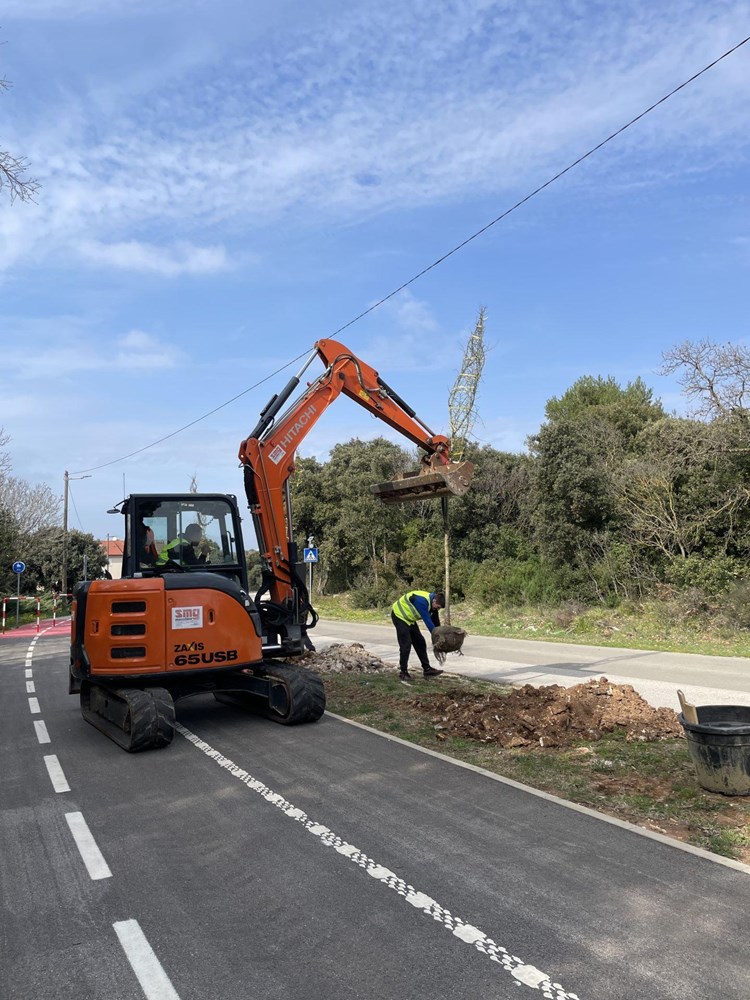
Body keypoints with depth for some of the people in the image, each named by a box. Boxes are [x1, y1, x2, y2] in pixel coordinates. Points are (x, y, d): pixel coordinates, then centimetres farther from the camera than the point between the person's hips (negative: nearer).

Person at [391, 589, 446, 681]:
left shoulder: (431, 602, -4)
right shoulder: (422, 601, -32)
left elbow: (436, 622, 3)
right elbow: (427, 620, -31)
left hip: (409, 618, 9)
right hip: (399, 615, -9)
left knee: (420, 642, 7)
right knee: (406, 644, -12)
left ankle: (427, 669, 11)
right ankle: (403, 672, -3)